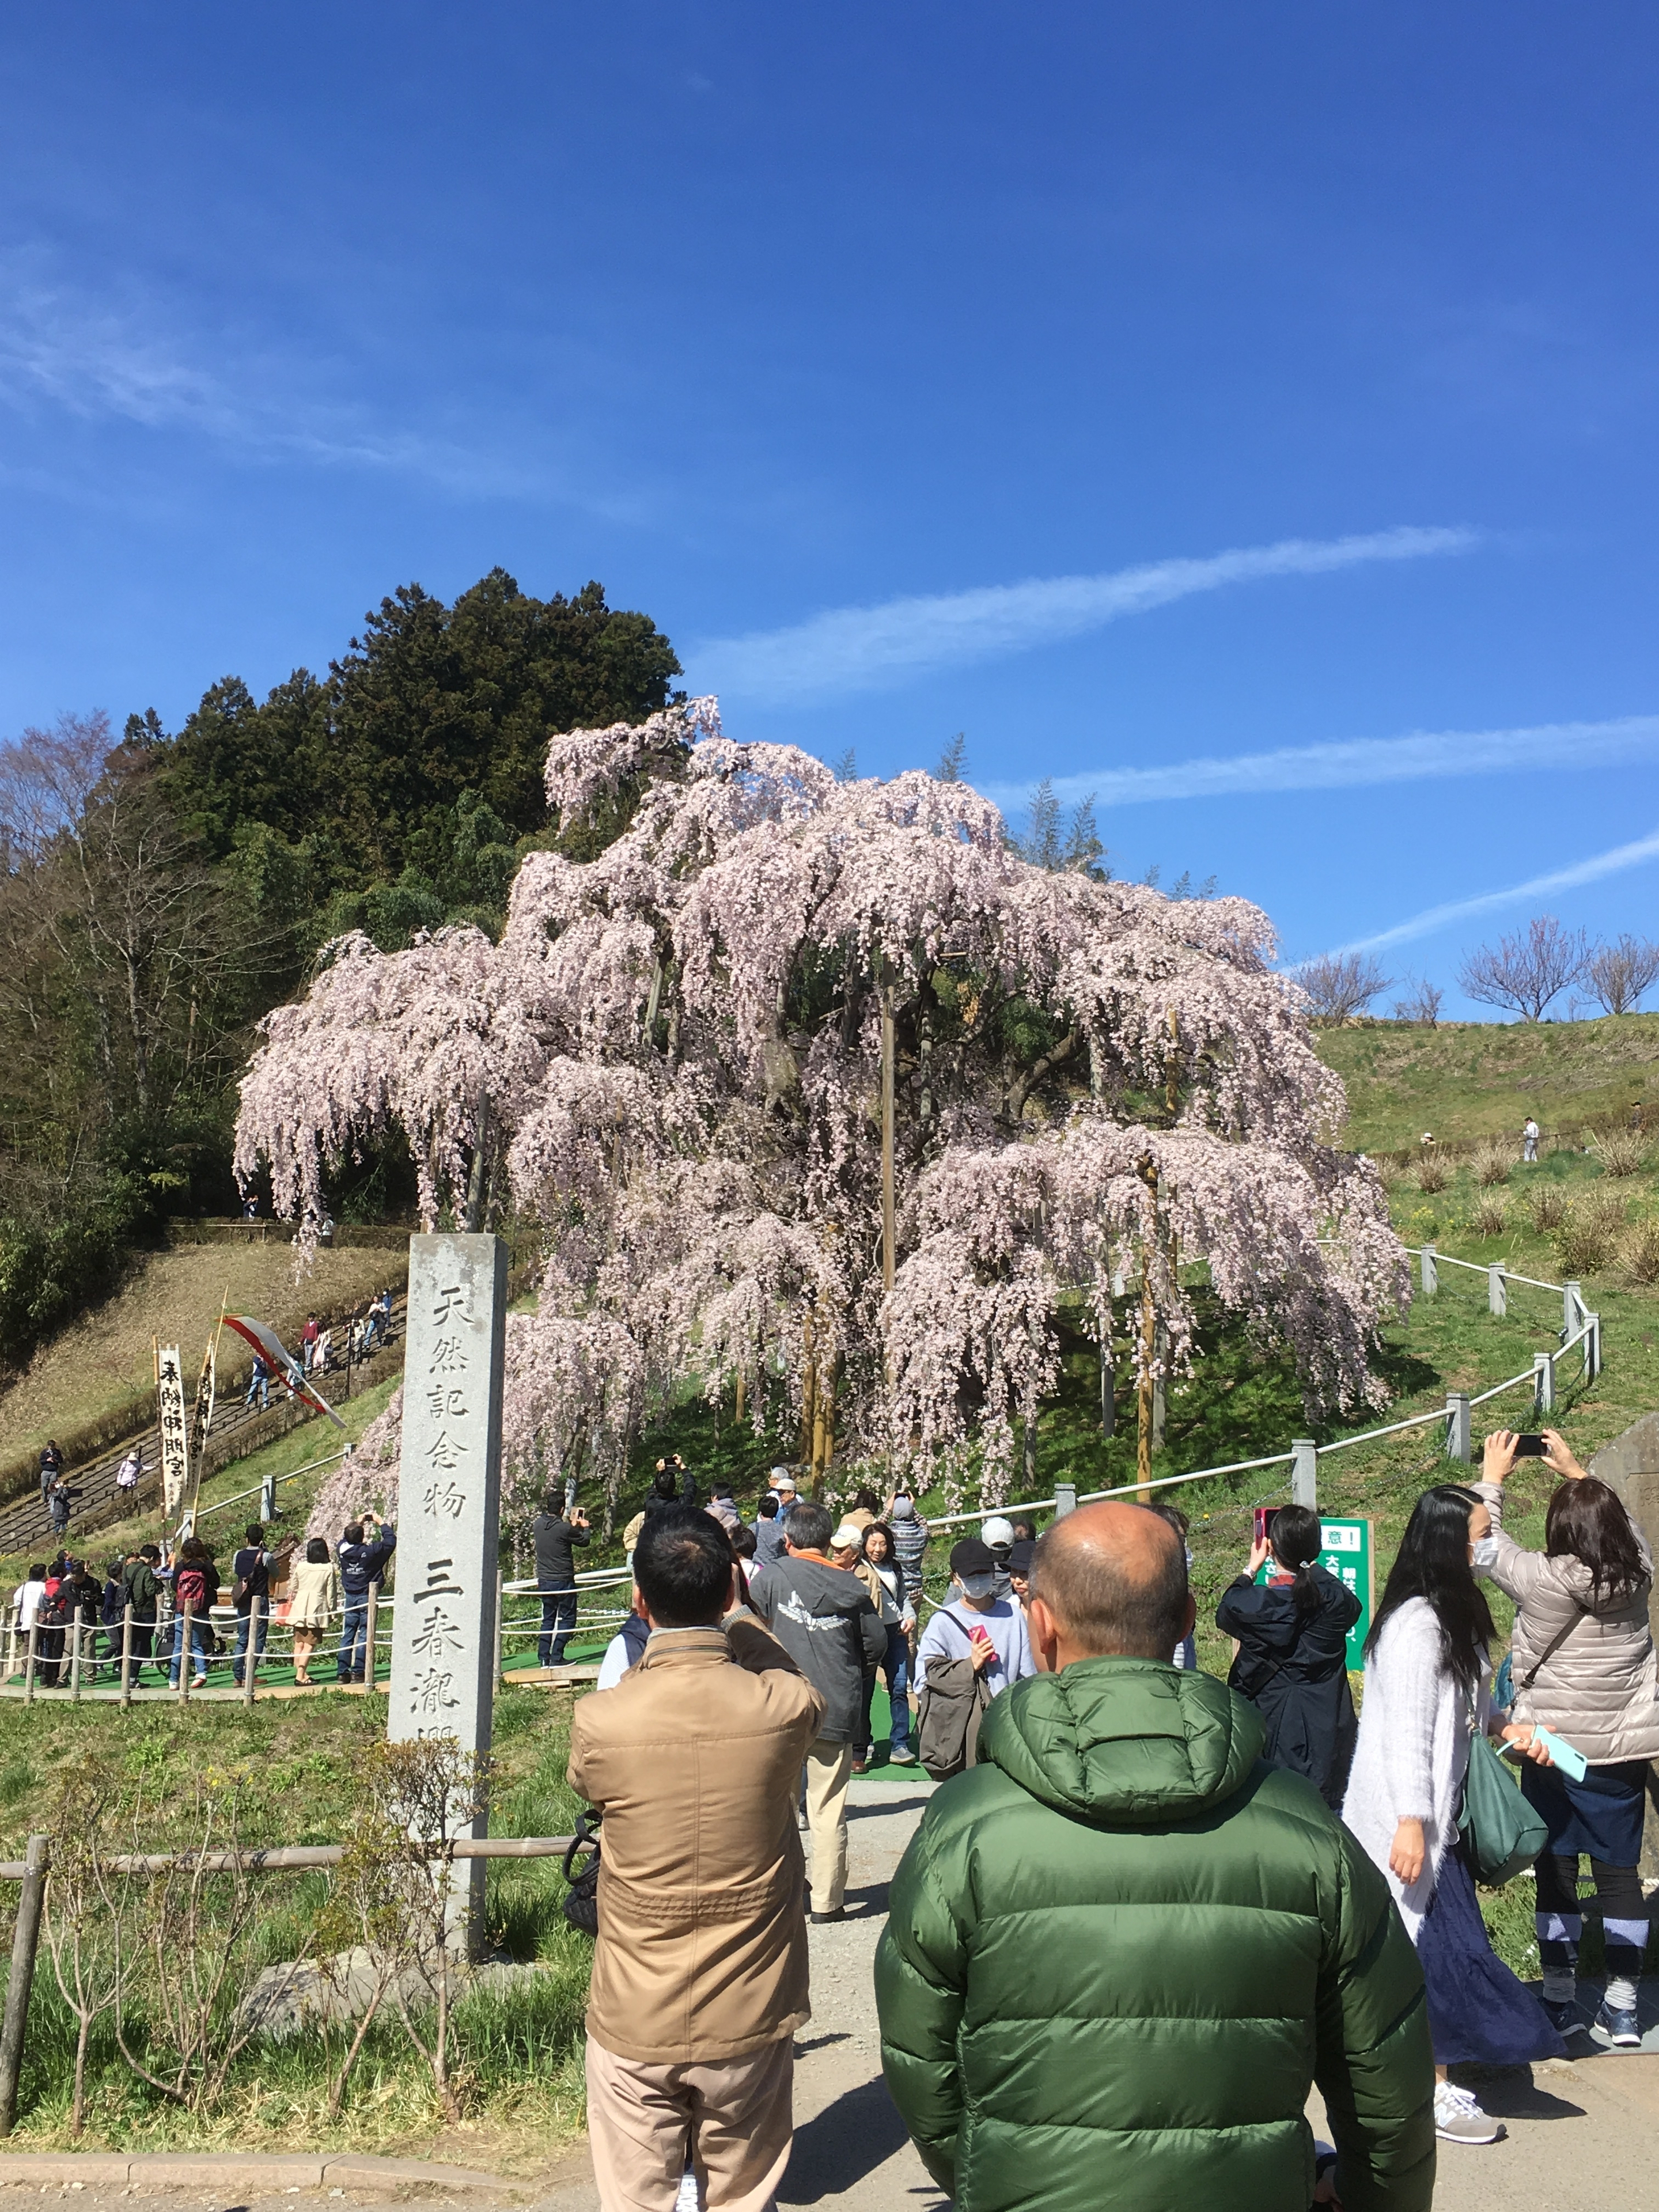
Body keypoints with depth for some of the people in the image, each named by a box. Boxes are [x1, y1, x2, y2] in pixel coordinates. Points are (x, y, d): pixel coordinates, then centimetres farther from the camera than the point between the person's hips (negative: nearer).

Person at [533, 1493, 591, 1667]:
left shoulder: (538, 1525, 0)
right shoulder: (564, 1528, -18)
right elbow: (585, 1540, -3)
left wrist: (572, 1526, 28)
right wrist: (585, 1527, 18)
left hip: (544, 1581, 6)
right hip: (563, 1581, -6)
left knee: (548, 1619, 15)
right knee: (567, 1619, 4)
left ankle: (543, 1657, 11)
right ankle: (556, 1657, -3)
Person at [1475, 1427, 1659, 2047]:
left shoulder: (1545, 1580, -19)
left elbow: (1484, 1544, -6)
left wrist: (1492, 1477, 7)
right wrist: (1576, 1473, 24)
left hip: (1554, 1747, -4)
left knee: (1557, 1870, 8)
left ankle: (1559, 2000, 16)